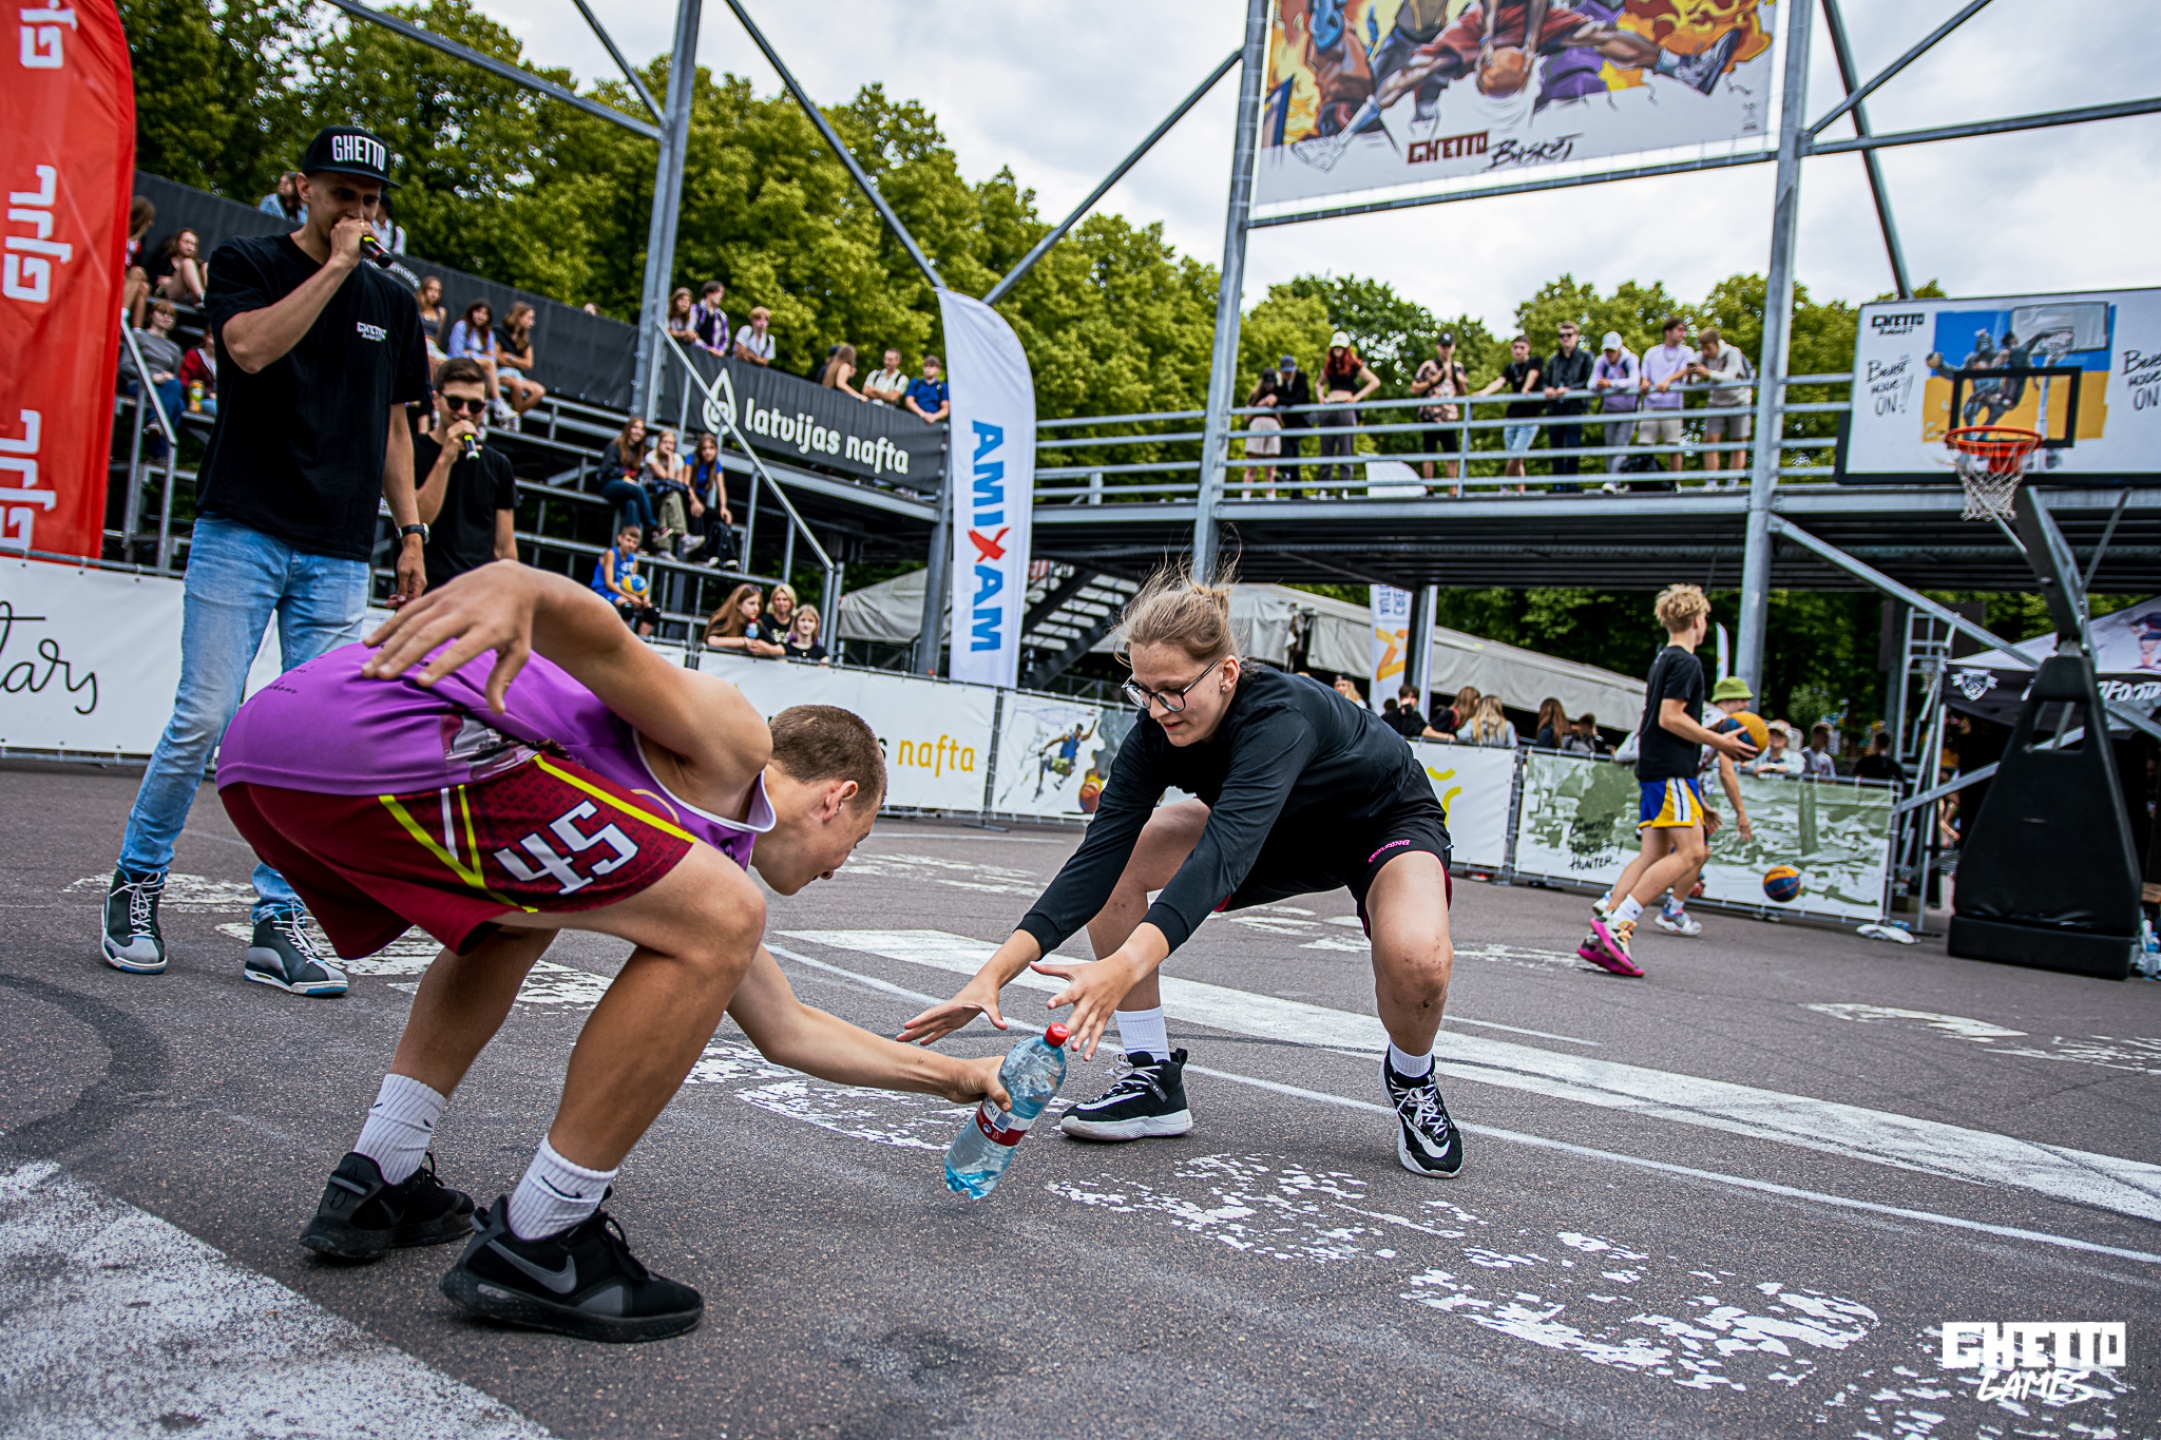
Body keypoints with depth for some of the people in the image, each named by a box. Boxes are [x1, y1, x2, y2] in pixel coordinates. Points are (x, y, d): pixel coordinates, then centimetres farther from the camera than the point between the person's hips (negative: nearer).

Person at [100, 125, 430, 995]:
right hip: (242, 532, -3)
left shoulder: (393, 302, 17)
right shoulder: (246, 263, 7)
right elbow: (251, 346, -15)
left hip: (339, 556, 3)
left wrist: (410, 533, 13)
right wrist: (334, 266, -9)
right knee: (204, 721, -7)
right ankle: (135, 886, 15)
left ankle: (277, 926, 7)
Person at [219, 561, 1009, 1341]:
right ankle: (534, 1245, 1)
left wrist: (955, 1078, 51)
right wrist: (516, 584, -35)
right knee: (719, 921, -8)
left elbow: (789, 1032, 41)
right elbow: (609, 649, -11)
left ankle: (377, 1183, 26)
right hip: (373, 740, -11)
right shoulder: (732, 741, 8)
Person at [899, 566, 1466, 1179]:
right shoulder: (1158, 730, -22)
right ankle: (1155, 1080, -3)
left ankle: (1411, 1081, 0)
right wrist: (993, 973, -38)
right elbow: (1096, 857, -28)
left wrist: (1124, 967, -69)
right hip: (1280, 830, 6)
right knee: (1118, 862, -16)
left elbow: (1223, 856, -55)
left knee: (1416, 958, -37)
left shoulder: (1280, 715, -40)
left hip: (1388, 822, -5)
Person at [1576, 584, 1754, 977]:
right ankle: (1617, 924, -21)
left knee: (1653, 854, 6)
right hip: (1672, 768, -10)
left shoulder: (1663, 660, 21)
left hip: (1653, 768, 10)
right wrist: (1719, 742, -10)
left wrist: (1709, 736, 24)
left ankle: (1599, 935, -2)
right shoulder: (1686, 662, -8)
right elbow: (1670, 717, -16)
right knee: (1689, 851, -13)